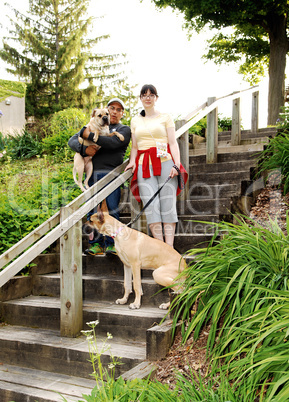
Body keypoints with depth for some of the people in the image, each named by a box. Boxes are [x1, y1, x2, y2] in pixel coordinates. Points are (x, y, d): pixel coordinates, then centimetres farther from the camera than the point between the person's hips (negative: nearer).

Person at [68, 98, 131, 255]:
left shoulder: (124, 129, 14)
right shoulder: (92, 126, 24)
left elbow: (113, 142, -8)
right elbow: (72, 141, 14)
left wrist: (90, 136, -8)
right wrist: (84, 149, -7)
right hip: (92, 173, 3)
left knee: (112, 210, -6)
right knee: (92, 210, 0)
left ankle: (111, 244, 0)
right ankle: (96, 244, 5)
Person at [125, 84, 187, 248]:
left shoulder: (166, 117, 11)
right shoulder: (135, 121, 20)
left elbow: (173, 143, 3)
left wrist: (176, 164, -11)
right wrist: (132, 160, 1)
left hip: (165, 162, -2)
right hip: (144, 165, 2)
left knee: (168, 204, -7)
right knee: (150, 204, -10)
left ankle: (170, 248, -7)